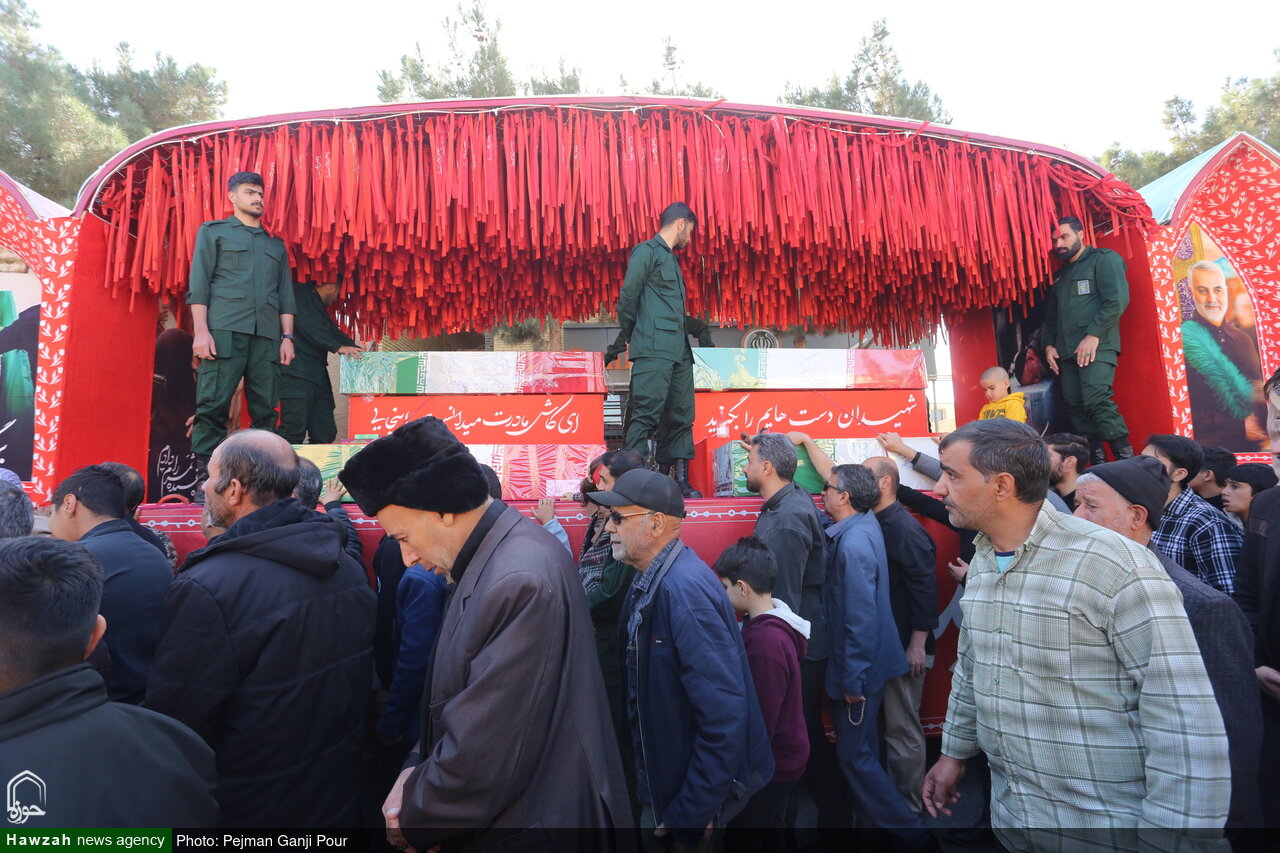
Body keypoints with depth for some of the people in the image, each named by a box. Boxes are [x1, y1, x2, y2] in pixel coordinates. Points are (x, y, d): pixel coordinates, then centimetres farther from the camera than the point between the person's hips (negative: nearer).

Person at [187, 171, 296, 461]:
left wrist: (287, 337, 6)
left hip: (267, 336, 3)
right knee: (213, 404, -9)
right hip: (224, 331, -3)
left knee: (265, 410, -2)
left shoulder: (275, 244, 25)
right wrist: (201, 330, -7)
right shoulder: (213, 231, 15)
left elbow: (285, 294, 19)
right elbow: (198, 284, 5)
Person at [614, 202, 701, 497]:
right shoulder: (647, 251, -1)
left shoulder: (671, 259, 26)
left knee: (681, 417, 7)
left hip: (678, 350, 9)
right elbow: (627, 296, -6)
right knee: (647, 415, -12)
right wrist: (631, 337, 3)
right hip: (654, 349, -9)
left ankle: (681, 482, 11)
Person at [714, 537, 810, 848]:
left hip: (772, 763, -8)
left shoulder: (766, 640, -30)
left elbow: (760, 720, -25)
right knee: (769, 830, 24)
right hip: (779, 755, 8)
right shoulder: (769, 622, -1)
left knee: (746, 838, 9)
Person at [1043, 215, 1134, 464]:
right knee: (1075, 406, 1)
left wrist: (1093, 335, -18)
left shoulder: (1103, 259, 3)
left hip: (1097, 347, -7)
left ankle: (1127, 460, -13)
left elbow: (1117, 300, -10)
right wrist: (1049, 343, 13)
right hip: (1066, 351, 7)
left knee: (1097, 401, -21)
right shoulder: (1059, 275, 25)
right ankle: (1099, 465, 7)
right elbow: (1051, 315, 28)